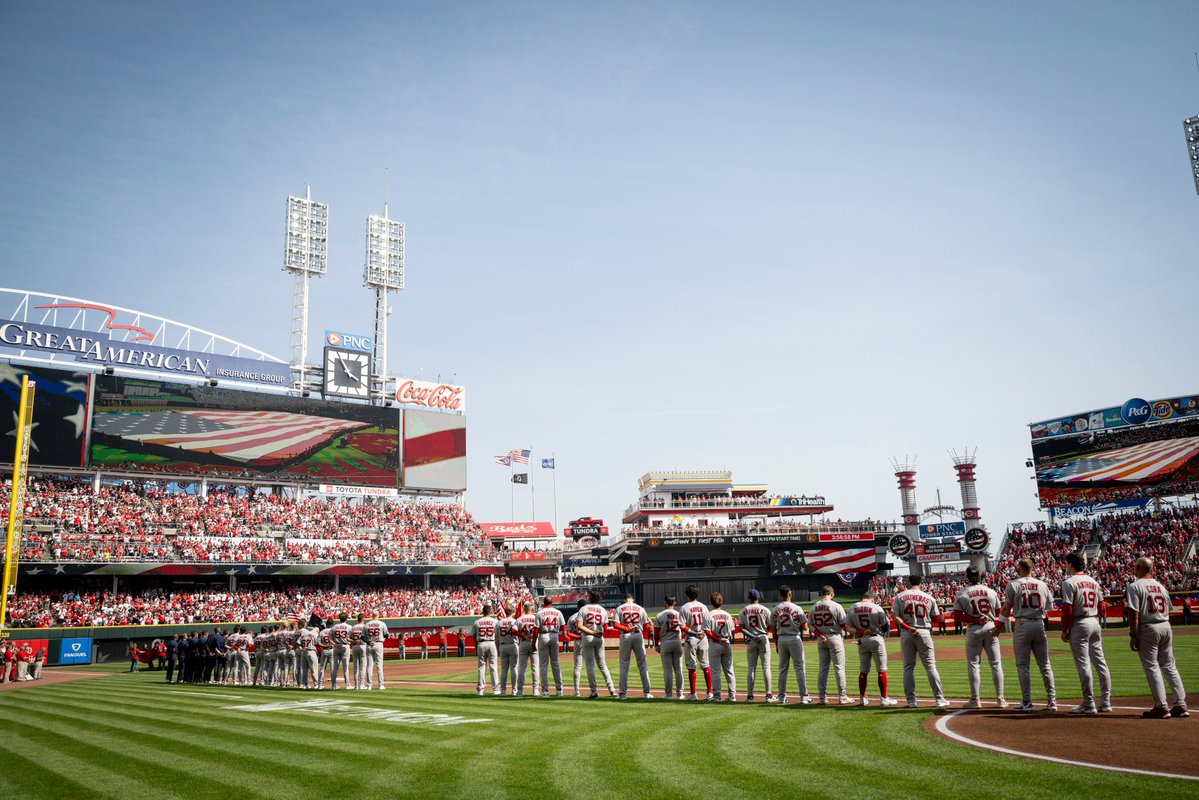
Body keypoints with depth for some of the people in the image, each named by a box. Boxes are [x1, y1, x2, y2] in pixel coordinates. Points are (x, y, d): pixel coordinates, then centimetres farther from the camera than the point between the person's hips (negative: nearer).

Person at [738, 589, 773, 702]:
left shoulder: (744, 611, 2)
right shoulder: (765, 610, -3)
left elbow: (742, 628, -5)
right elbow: (770, 627, -4)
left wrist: (752, 636, -10)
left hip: (750, 641, 2)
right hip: (764, 638, -2)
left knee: (751, 667, 6)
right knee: (766, 667, 1)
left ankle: (750, 695, 6)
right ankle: (768, 695, -3)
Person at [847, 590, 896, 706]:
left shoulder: (852, 608, 1)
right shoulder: (877, 608, -9)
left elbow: (848, 625, 0)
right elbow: (885, 625, -4)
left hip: (862, 641, 4)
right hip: (876, 639, -4)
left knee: (863, 670, 12)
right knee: (882, 670, 4)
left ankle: (862, 698, 14)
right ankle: (884, 698, 3)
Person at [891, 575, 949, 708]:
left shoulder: (900, 596, 2)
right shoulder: (929, 597, 4)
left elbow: (894, 615, -8)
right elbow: (936, 617, 6)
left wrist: (907, 627, -12)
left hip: (906, 634, 0)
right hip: (924, 632, 0)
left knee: (908, 667, 7)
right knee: (931, 666, 3)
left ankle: (911, 700, 5)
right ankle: (939, 699, 1)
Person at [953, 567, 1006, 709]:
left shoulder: (962, 594, -3)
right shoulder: (991, 592, 3)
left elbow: (957, 615, -10)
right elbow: (999, 613, 6)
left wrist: (975, 619, -10)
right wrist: (997, 627, 15)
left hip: (973, 629, -2)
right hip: (991, 628, 2)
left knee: (973, 664, 3)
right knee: (996, 664, 8)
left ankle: (975, 699, 3)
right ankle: (1000, 698, 8)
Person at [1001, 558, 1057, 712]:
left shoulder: (1013, 585, -4)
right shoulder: (1042, 584, 7)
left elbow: (1006, 610, -6)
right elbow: (1049, 606, 8)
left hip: (1022, 625, -4)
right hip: (1039, 624, 4)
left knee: (1023, 665, 2)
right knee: (1045, 664, 10)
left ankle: (1027, 702, 0)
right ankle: (1052, 701, 10)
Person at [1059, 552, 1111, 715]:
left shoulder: (1069, 582, -10)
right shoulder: (1094, 582, 13)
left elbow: (1067, 609, -14)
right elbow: (1100, 606, 14)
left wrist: (1064, 630, -8)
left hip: (1079, 625, -7)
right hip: (1095, 623, 7)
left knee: (1083, 664, -5)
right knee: (1101, 663, 9)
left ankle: (1089, 704, -4)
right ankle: (1105, 702, 12)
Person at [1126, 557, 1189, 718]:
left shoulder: (1134, 587, -9)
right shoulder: (1161, 586, 13)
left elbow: (1134, 613, -15)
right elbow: (1167, 610, 15)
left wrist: (1133, 635, -12)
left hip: (1148, 629, -7)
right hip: (1166, 627, 7)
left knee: (1151, 667, -2)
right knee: (1169, 666, 12)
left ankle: (1161, 707, -4)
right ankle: (1181, 705, 12)